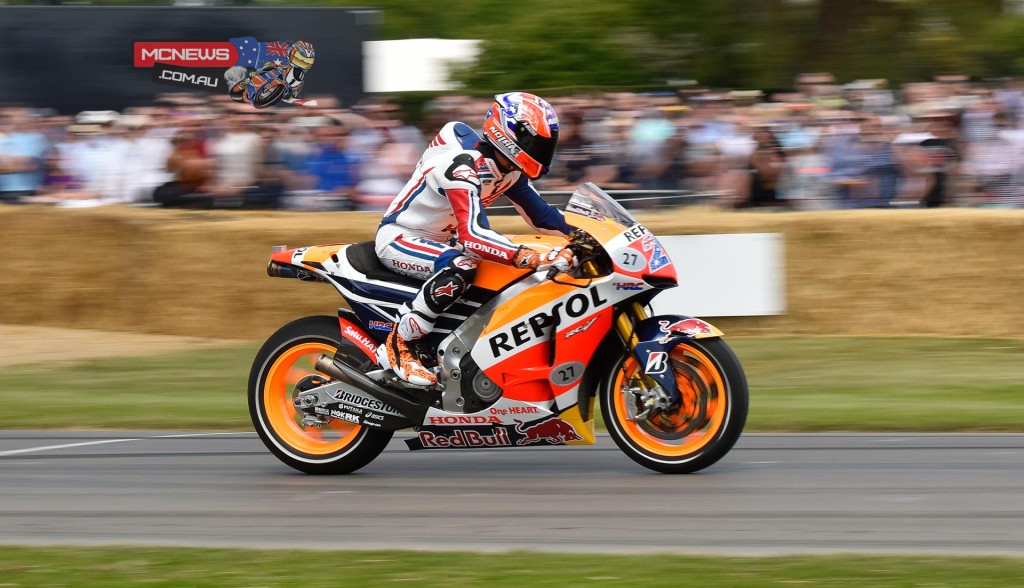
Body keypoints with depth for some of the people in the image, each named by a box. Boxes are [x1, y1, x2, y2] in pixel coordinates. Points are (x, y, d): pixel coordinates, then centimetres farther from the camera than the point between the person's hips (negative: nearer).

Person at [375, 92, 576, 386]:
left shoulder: (509, 168, -2)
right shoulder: (463, 166, -31)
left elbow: (541, 215, 7)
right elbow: (471, 234, -43)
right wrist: (539, 257, -52)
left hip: (442, 239, 10)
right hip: (399, 238, -10)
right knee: (460, 268, -38)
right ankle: (396, 347, -29)